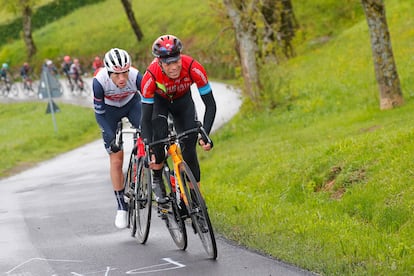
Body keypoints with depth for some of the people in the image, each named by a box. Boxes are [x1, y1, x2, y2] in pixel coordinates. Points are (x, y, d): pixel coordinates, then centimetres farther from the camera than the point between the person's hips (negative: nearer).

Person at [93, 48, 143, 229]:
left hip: (131, 104, 1)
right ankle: (121, 207, 5)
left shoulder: (136, 77, -36)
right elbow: (99, 113, -25)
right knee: (116, 158, -4)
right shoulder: (100, 81, -36)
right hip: (109, 109, -1)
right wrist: (111, 138, -34)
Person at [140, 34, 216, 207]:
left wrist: (205, 134, -42)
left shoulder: (194, 69, -38)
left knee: (189, 146, -10)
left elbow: (210, 105, -30)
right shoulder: (151, 77, -39)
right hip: (159, 100, -1)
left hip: (183, 100, 1)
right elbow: (146, 118, -33)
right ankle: (157, 180, -7)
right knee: (160, 134, -28)